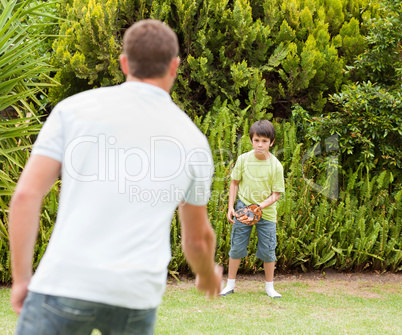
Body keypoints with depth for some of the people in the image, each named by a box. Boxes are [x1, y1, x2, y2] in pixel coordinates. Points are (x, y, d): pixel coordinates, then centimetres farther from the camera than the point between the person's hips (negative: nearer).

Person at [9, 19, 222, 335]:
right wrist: (208, 274, 43)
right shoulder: (193, 140, 10)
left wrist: (21, 279, 6)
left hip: (67, 284, -2)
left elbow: (26, 194, -2)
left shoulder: (74, 108, 5)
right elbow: (198, 237, 22)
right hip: (136, 296, 2)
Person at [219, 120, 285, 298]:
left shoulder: (276, 165, -11)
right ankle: (230, 285, 19)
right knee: (237, 247, 5)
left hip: (266, 212, -1)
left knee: (268, 250, 5)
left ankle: (269, 286, 22)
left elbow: (275, 195, -8)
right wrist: (231, 206, 0)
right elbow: (235, 183, 5)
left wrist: (260, 206, -22)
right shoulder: (243, 159, -7)